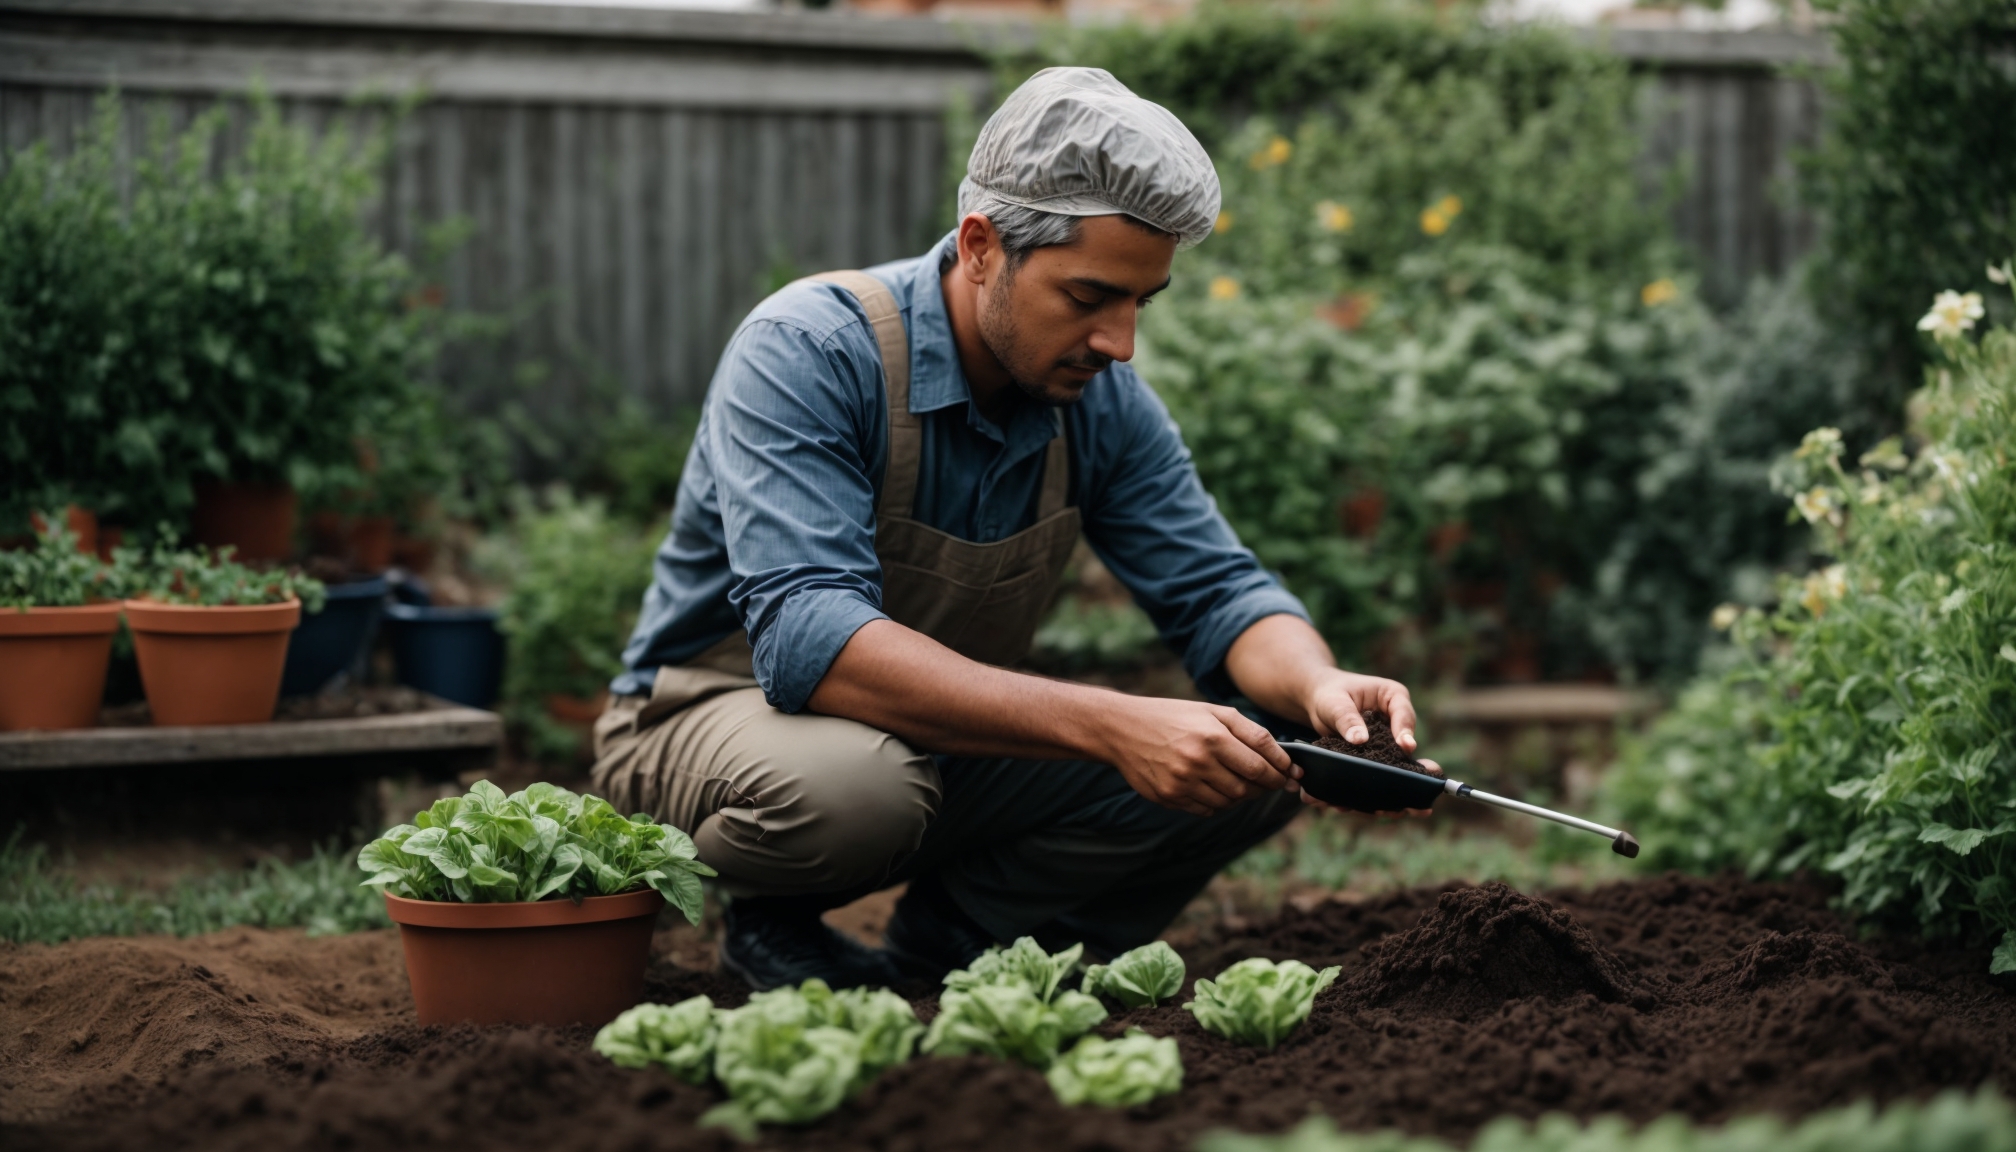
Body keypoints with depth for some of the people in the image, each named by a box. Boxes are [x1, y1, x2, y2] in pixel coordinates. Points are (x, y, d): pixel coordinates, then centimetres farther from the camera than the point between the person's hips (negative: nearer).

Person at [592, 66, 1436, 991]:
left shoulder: (1099, 396, -7)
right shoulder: (806, 353, -27)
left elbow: (1217, 594, -2)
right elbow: (808, 639, -39)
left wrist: (1320, 689, -28)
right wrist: (1106, 725, -47)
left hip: (942, 744, 6)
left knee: (1253, 768, -11)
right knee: (850, 783, -41)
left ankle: (944, 949, 2)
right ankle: (771, 927, -6)